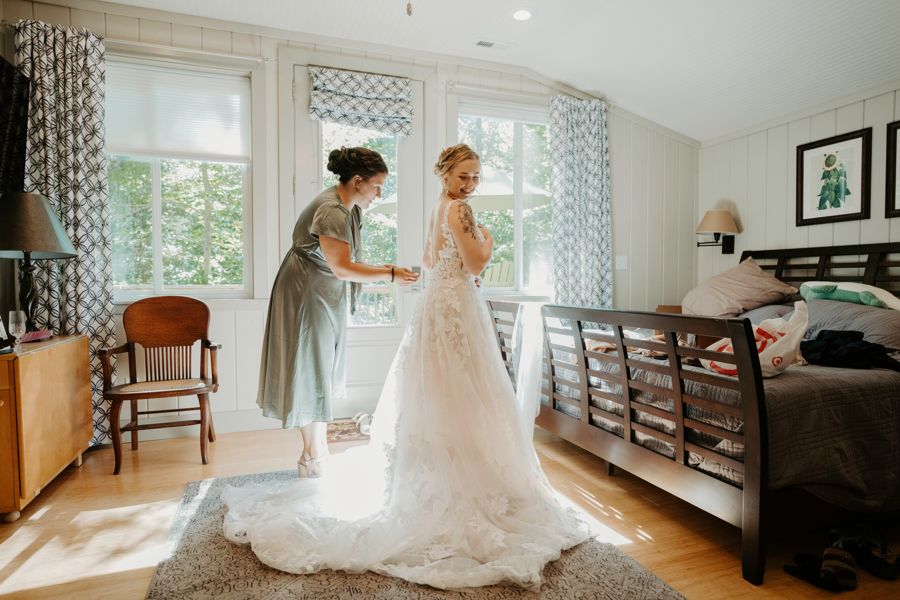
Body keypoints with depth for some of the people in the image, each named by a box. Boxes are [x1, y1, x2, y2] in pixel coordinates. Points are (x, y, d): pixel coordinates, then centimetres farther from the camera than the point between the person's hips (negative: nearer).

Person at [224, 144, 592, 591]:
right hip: (456, 305, -10)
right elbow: (475, 264, -16)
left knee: (434, 393, 15)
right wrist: (487, 240, 2)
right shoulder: (457, 208, -12)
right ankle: (460, 478, 6)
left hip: (436, 301, 10)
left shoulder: (438, 209, 16)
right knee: (457, 392, -4)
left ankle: (434, 476, 27)